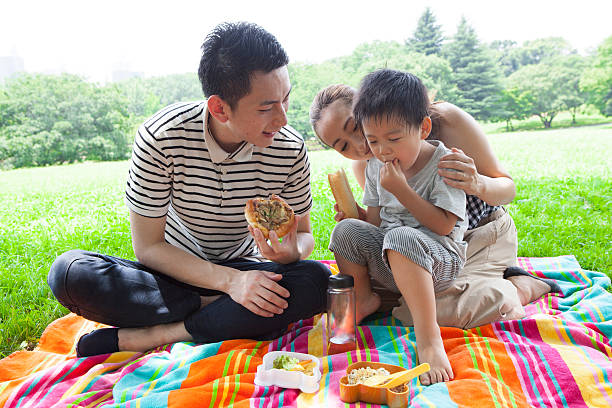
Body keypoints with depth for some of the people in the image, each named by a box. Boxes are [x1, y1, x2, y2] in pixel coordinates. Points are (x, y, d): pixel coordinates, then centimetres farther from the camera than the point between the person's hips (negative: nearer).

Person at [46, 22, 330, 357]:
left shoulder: (290, 149, -15)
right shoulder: (161, 137, -21)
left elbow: (303, 235, -2)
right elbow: (147, 246, -16)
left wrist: (292, 252, -28)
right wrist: (228, 281, -28)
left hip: (247, 270, 2)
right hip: (177, 271, -1)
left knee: (317, 280, -30)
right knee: (69, 272, -25)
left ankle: (139, 338, -24)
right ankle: (222, 314, -18)